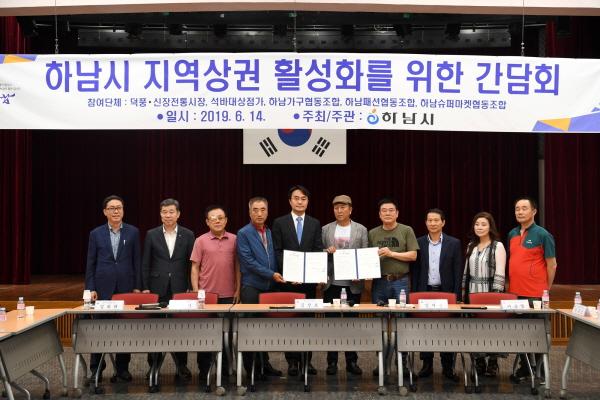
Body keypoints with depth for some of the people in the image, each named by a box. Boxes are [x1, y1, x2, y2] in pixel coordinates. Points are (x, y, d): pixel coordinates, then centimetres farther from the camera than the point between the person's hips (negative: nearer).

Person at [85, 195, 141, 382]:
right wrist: (90, 288, -2)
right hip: (103, 287, 0)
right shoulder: (96, 234, 5)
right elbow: (90, 263, 5)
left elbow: (137, 261, 4)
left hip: (126, 287, 0)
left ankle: (122, 367, 16)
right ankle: (96, 368, 15)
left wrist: (137, 286, -1)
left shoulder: (133, 232, 4)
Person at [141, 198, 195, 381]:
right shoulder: (152, 234, 4)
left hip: (180, 288, 0)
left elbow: (191, 263, 5)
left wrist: (190, 287, 0)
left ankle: (182, 365, 10)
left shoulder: (188, 235, 4)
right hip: (157, 288, 0)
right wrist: (145, 287, 0)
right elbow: (145, 263, 5)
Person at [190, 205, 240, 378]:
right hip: (206, 294, -1)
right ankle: (203, 369, 16)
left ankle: (225, 368, 19)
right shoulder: (201, 241, 0)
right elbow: (195, 268, 1)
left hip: (228, 295, 1)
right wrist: (196, 291, -4)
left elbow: (238, 266, 8)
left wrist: (238, 290, 3)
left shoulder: (234, 240, 5)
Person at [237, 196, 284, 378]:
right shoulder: (243, 234, -5)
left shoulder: (270, 233, 14)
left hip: (270, 286, 5)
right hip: (252, 286, -5)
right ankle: (251, 368, 7)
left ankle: (265, 364, 18)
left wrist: (277, 276, 4)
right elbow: (249, 261, -12)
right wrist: (271, 274, -15)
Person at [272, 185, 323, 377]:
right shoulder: (280, 223, 3)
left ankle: (306, 359, 12)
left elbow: (318, 250, 4)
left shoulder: (315, 223, 9)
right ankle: (292, 361, 9)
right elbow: (277, 251, -1)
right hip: (288, 279, -2)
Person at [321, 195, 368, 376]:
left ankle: (352, 361, 13)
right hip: (332, 282, 1)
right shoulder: (326, 229, 7)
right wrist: (327, 252, -13)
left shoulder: (361, 230, 5)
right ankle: (332, 361, 11)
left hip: (353, 283, -1)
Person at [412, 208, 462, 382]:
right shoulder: (418, 243, 4)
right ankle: (427, 365, 15)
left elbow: (458, 272, 0)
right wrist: (414, 294, 0)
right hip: (425, 291, 1)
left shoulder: (454, 243, 1)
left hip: (446, 292, -1)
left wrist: (456, 295, -6)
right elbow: (414, 270, 6)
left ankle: (448, 367, 11)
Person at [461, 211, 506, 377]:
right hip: (472, 292, 5)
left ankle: (492, 363, 9)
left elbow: (499, 274, -9)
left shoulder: (497, 246, -5)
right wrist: (464, 291, 10)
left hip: (489, 293, -5)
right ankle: (479, 363, 14)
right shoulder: (471, 246, 12)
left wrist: (496, 295, -14)